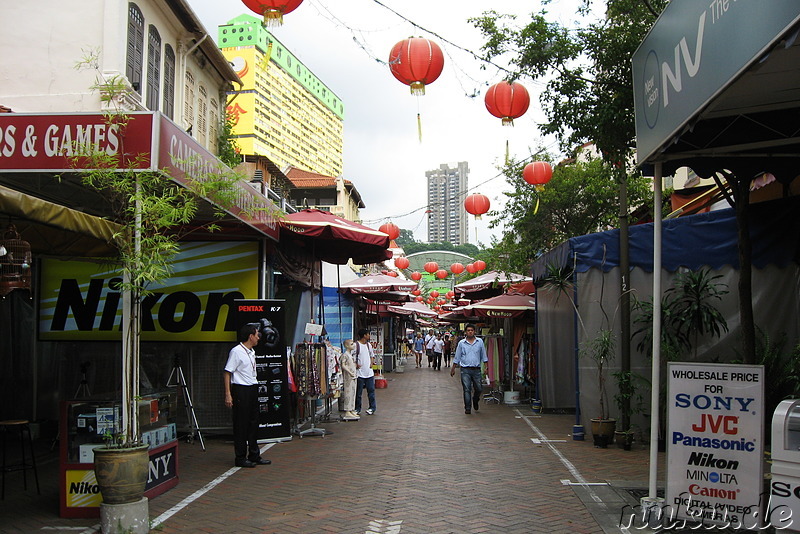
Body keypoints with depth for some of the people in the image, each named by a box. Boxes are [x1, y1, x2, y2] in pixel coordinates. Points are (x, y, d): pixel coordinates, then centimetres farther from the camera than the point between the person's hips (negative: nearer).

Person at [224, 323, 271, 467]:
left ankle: (254, 456, 21)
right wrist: (228, 394, -20)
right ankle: (240, 458, 6)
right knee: (241, 425, -2)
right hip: (241, 390, -9)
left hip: (253, 390, 9)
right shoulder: (236, 351, -13)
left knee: (253, 423, 12)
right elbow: (227, 373, -15)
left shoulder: (252, 352, 14)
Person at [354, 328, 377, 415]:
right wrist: (356, 365, -21)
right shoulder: (356, 345, -8)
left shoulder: (369, 345, 14)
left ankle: (372, 408, 15)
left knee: (371, 390, 6)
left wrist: (371, 363, 9)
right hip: (359, 373, -5)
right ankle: (357, 409, 11)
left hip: (369, 372, 5)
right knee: (358, 392, 2)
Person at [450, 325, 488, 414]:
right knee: (467, 389, -3)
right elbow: (457, 357, 10)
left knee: (479, 389, 5)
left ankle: (475, 401, 34)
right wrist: (453, 368, 9)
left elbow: (484, 355, 10)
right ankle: (467, 408, 4)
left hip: (476, 369, 1)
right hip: (465, 370, -1)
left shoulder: (480, 342, 7)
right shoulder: (461, 343, 5)